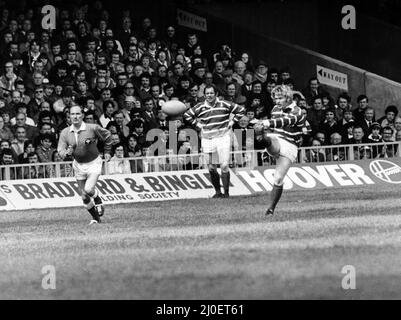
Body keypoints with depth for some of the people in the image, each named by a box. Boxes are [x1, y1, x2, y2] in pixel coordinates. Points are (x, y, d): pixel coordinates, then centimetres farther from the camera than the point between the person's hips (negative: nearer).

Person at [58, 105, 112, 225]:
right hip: (78, 165, 4)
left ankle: (98, 200, 11)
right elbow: (60, 150, -10)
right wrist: (66, 152, -32)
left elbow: (107, 136, 2)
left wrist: (107, 152, 4)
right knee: (84, 197, 5)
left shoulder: (92, 128, -15)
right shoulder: (65, 132, -8)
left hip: (93, 163, -4)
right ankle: (96, 218, 26)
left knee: (88, 190, -23)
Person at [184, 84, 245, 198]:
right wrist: (197, 124, 5)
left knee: (224, 166, -10)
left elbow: (241, 110, 7)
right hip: (207, 139, 3)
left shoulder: (225, 105, -2)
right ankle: (218, 192, 17)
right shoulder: (200, 107, 2)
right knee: (211, 168, 4)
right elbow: (187, 115, 14)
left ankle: (226, 192, -4)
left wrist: (232, 121, 1)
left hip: (223, 137, -3)